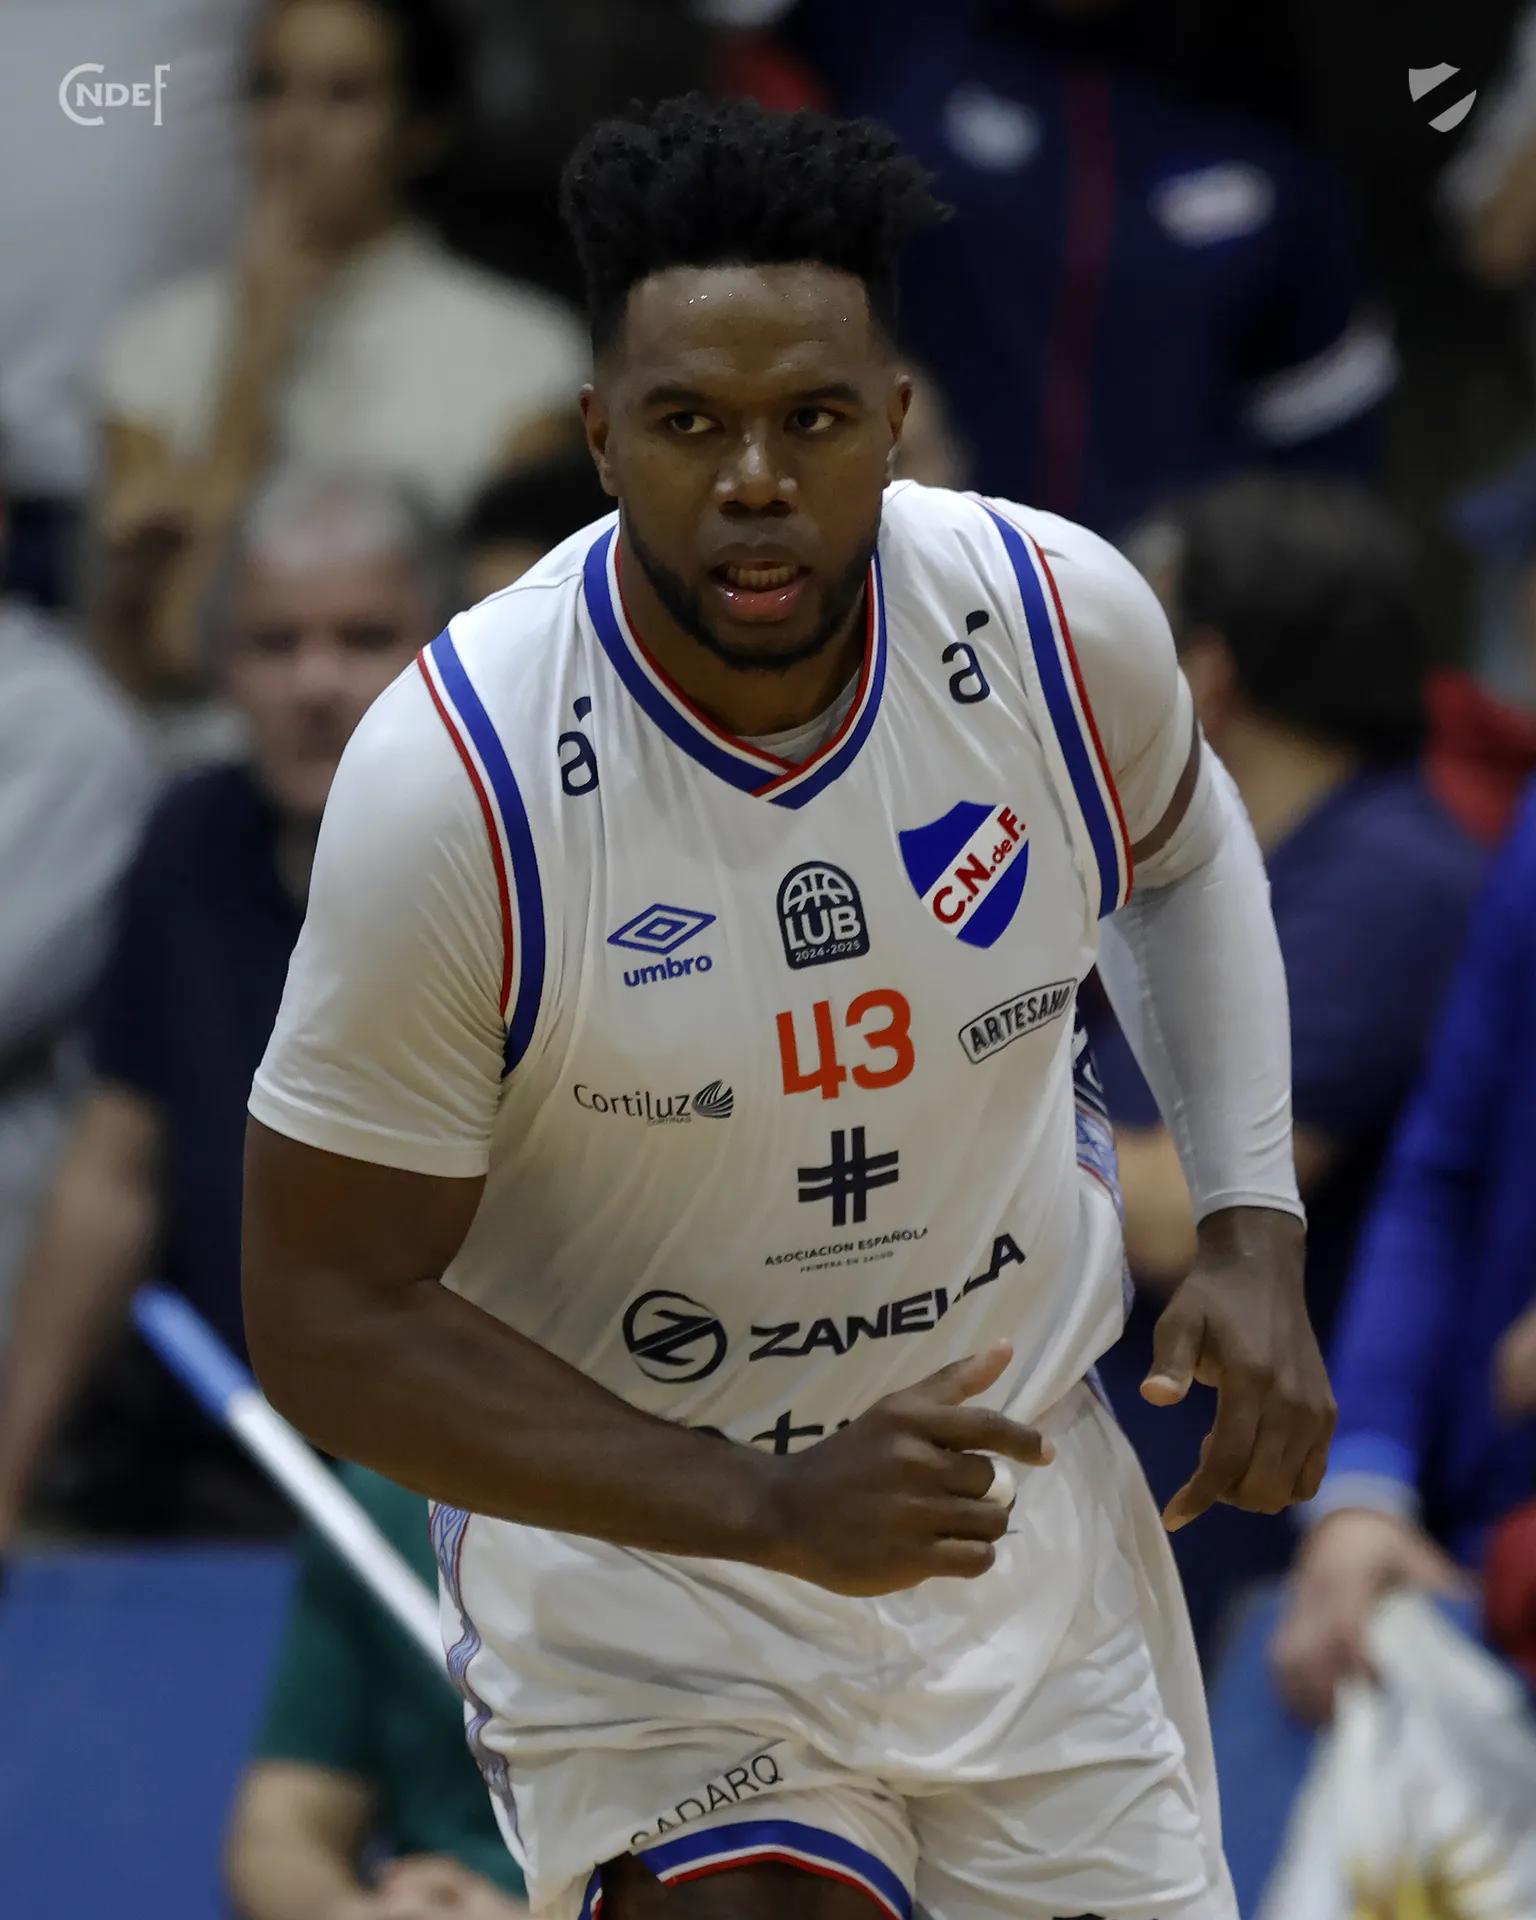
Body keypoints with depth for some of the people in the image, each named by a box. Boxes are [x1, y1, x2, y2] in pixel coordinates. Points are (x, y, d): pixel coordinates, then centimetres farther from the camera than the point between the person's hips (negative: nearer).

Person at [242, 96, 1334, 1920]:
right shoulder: (455, 780, -23)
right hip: (627, 1522, -4)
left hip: (1018, 1490, 4)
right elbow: (328, 1322, -18)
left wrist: (1253, 1229, 1)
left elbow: (1182, 848, 14)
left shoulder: (1059, 621, -12)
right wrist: (769, 1511, -25)